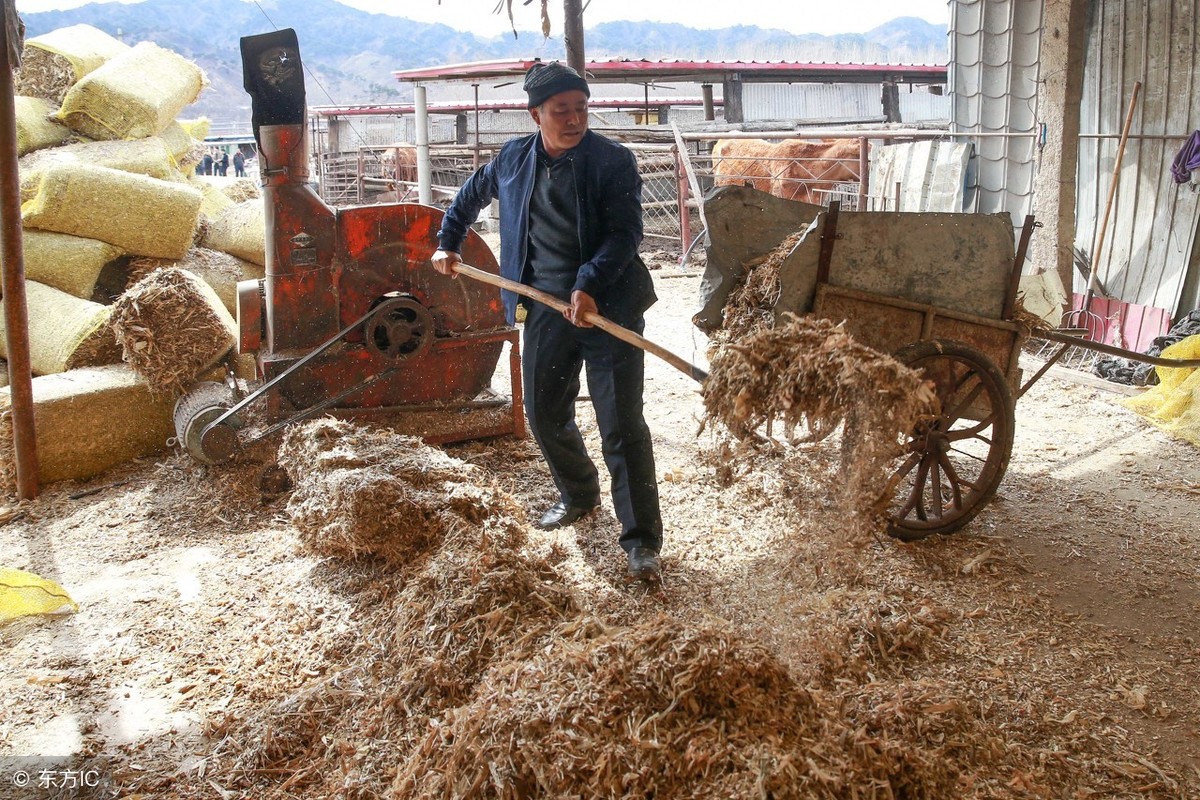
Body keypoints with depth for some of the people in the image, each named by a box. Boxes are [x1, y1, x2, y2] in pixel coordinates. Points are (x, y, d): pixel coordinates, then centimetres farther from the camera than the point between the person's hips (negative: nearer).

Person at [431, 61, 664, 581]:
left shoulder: (613, 161, -8)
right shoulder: (512, 160, 7)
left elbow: (625, 233, -16)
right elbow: (471, 196, 27)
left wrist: (589, 286, -28)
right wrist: (448, 242, 27)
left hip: (608, 304, -5)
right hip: (545, 307, 5)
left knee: (622, 425, -8)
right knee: (544, 414, 15)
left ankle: (642, 542, -1)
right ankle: (579, 495, 42)